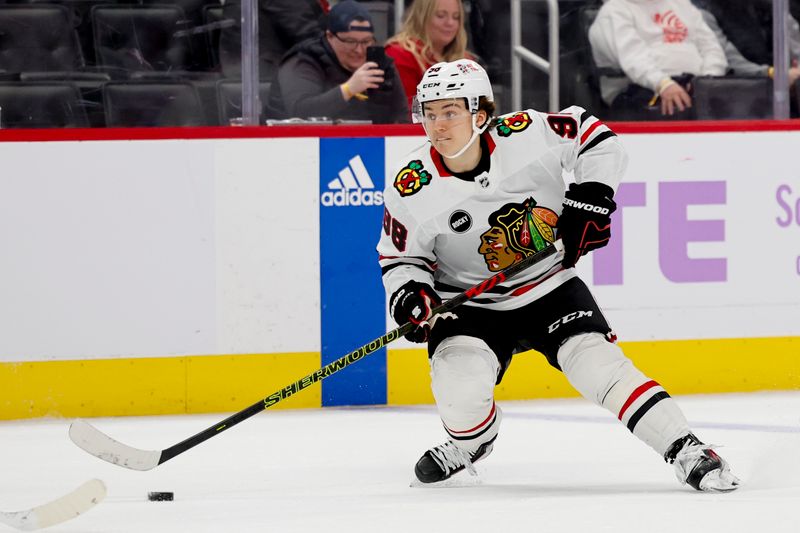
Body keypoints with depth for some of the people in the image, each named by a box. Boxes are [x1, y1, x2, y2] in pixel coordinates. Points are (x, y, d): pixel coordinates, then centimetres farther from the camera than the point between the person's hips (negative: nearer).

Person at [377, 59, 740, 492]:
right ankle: (470, 441, 13)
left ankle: (686, 451, -12)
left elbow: (595, 137, -7)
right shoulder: (410, 190, -16)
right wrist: (408, 297, -22)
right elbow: (401, 257, -2)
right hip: (470, 305, 0)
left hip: (551, 287, 0)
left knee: (600, 365, -18)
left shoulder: (524, 136, -19)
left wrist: (589, 200, -15)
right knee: (460, 383, -23)